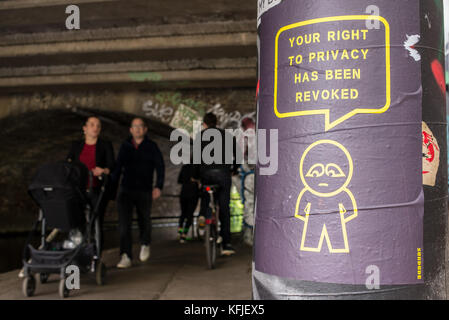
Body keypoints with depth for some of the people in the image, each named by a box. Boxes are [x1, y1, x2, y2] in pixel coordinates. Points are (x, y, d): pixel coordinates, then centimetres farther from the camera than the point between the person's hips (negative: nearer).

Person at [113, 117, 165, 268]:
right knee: (124, 223, -12)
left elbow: (160, 167, -1)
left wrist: (158, 186, -14)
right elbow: (118, 167, 16)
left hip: (144, 191, -1)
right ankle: (126, 257, -13)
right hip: (126, 190, 1)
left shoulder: (151, 146, 3)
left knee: (144, 221, 11)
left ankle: (145, 244, 41)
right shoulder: (125, 146, 11)